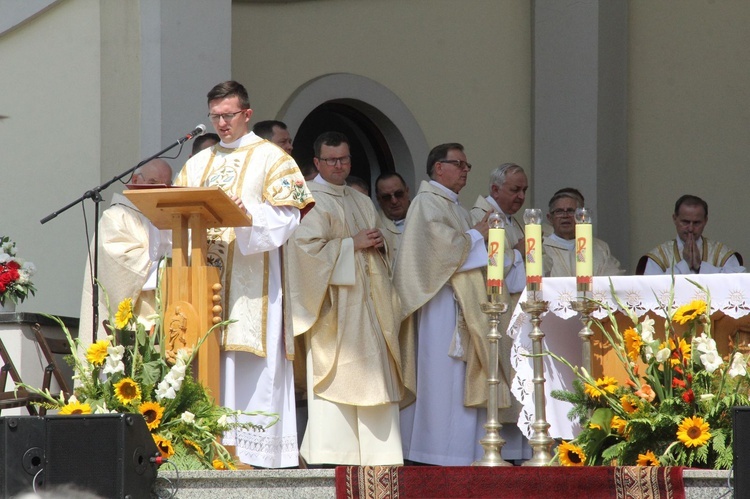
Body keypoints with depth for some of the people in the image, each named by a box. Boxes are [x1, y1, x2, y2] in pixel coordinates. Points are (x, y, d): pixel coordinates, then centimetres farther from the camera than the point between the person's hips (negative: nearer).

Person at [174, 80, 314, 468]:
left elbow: (285, 217, -6)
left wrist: (249, 215, -24)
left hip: (253, 281, -5)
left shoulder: (271, 159, 5)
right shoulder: (198, 164, 21)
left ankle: (254, 449, -12)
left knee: (251, 369, -10)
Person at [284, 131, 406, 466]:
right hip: (334, 304, -7)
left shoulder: (362, 202, 21)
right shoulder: (311, 200, -4)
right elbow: (306, 244, -16)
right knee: (334, 375, -12)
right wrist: (353, 244, -13)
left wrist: (378, 244, 2)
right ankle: (327, 456, -12)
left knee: (374, 373, 2)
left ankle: (376, 452, 2)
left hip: (368, 303, 7)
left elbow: (380, 246, 26)